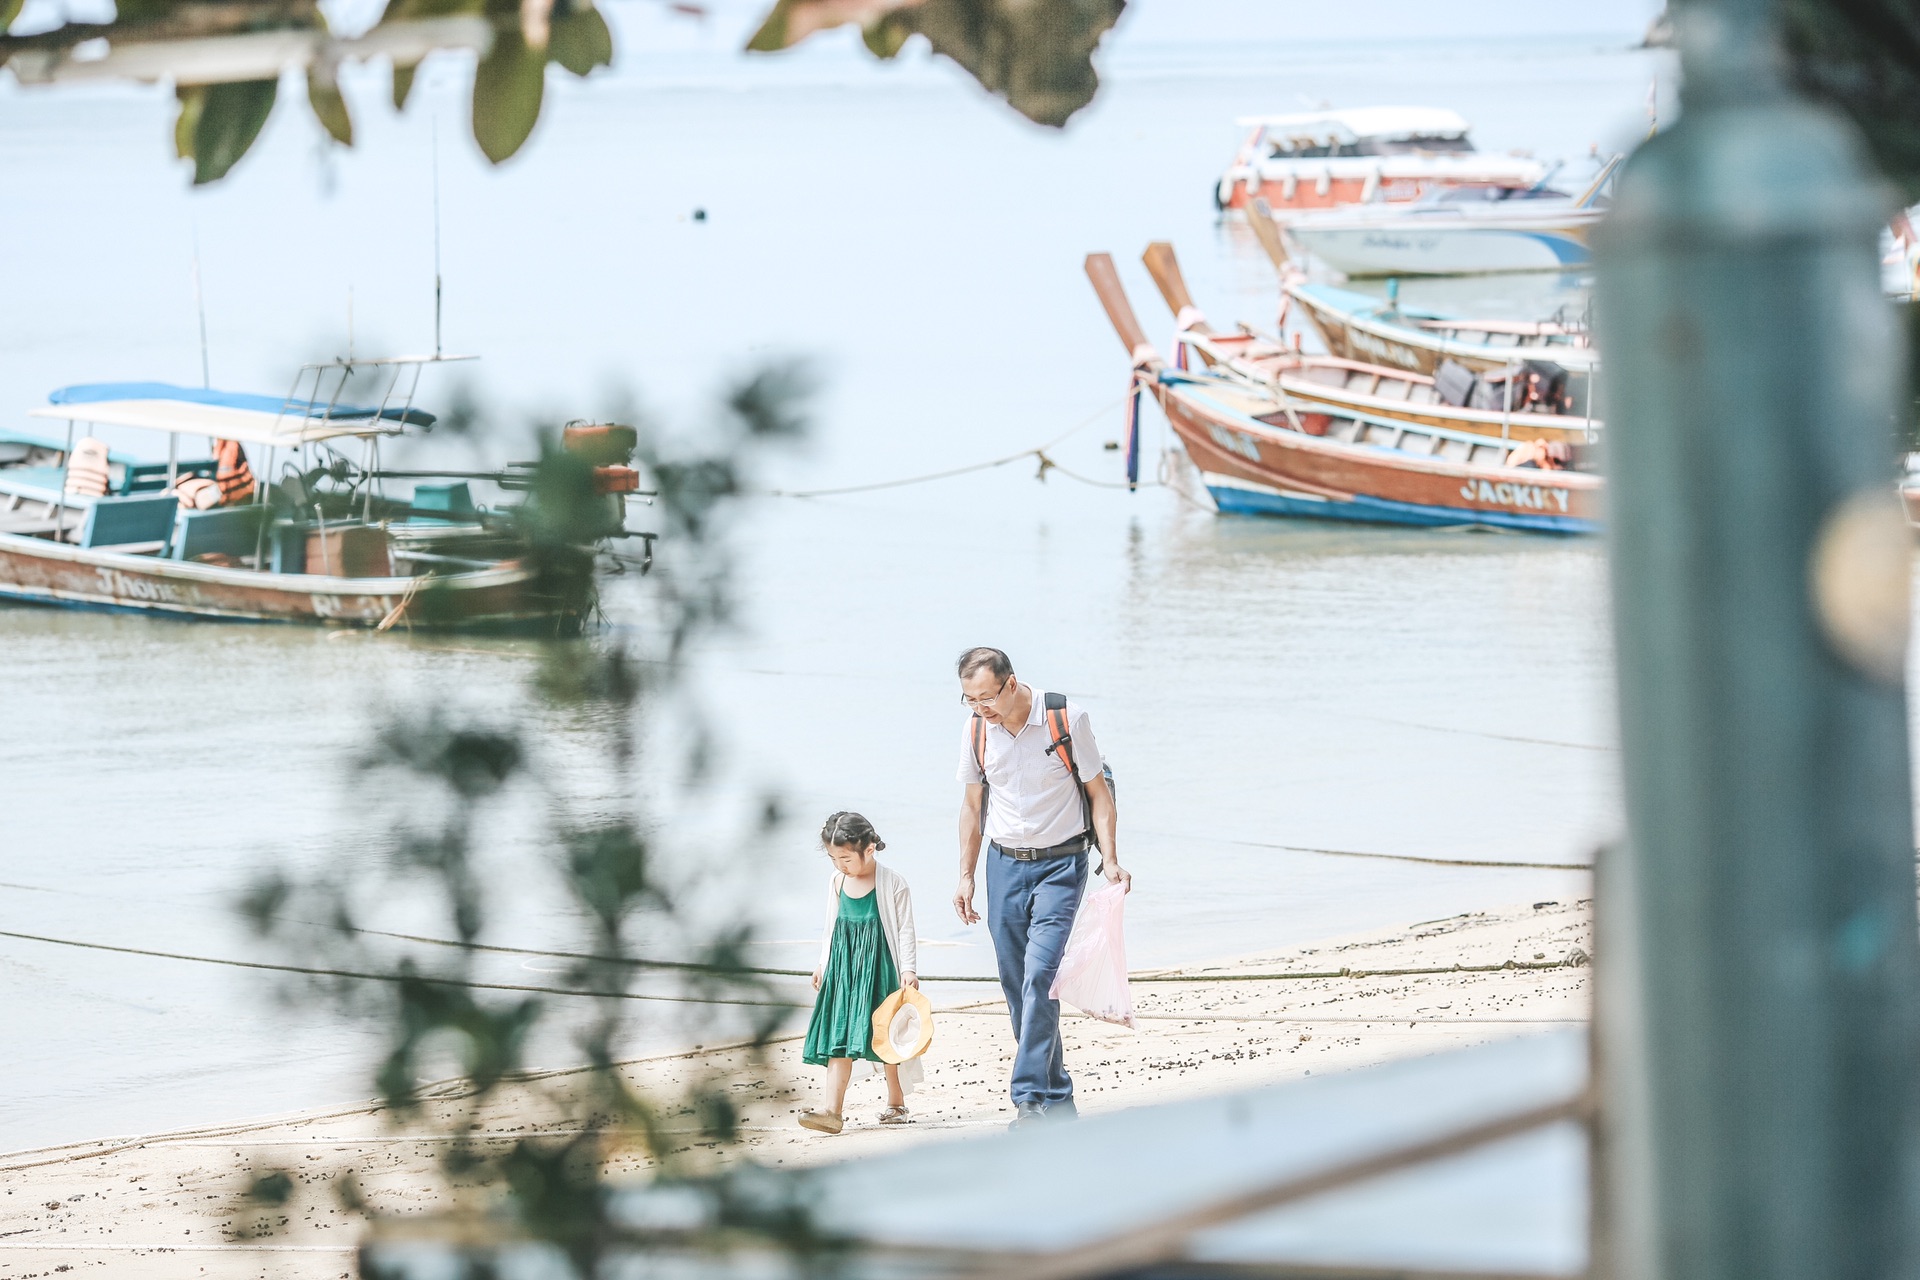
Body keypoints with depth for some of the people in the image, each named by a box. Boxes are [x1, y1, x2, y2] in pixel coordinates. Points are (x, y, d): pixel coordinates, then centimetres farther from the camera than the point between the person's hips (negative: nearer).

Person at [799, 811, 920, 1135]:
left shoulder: (892, 883, -8)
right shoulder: (837, 881, 7)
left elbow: (905, 929, -6)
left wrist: (908, 968, -13)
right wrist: (823, 964, 15)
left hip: (879, 966, -4)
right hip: (843, 966, 4)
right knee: (838, 1036, -6)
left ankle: (896, 1102, 21)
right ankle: (833, 1111, -12)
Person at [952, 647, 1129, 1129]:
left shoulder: (1066, 719, -13)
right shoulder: (976, 729, -1)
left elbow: (1098, 791, -4)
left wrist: (1110, 859, -13)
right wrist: (966, 876, 12)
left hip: (1060, 863, -4)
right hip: (1005, 865, 4)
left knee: (1040, 975, -18)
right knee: (1016, 985, 4)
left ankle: (1030, 1098, -19)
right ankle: (1058, 1097, 15)